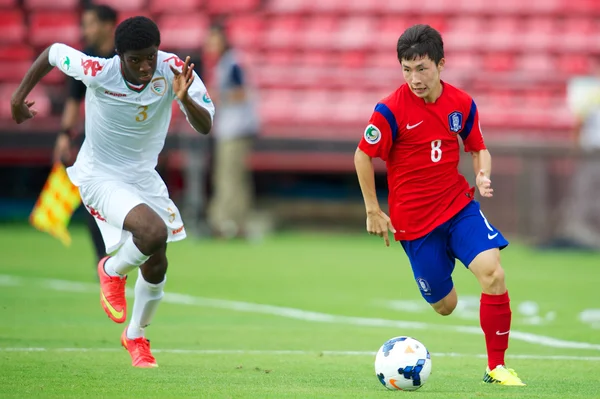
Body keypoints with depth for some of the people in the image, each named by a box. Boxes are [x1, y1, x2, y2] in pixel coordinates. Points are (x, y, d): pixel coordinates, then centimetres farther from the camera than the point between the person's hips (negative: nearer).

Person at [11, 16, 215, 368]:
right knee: (154, 232, -30)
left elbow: (205, 127, -23)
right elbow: (53, 52, -7)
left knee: (156, 264, 13)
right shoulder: (97, 72, -26)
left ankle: (136, 336, 41)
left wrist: (185, 98, -42)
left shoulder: (173, 69, -20)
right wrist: (20, 96, -1)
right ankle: (112, 271, 4)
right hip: (100, 176, -5)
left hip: (143, 175, 5)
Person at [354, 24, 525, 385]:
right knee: (445, 305, 5)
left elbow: (478, 148, 13)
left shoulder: (462, 104, -3)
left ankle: (496, 367, -7)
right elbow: (363, 156, -4)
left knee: (494, 274, -20)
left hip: (459, 205, 3)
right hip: (414, 219, -2)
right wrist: (373, 211, -1)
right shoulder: (391, 111, -15)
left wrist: (483, 174, -9)